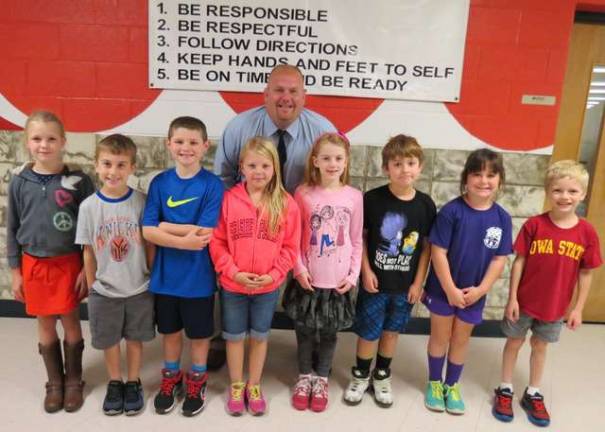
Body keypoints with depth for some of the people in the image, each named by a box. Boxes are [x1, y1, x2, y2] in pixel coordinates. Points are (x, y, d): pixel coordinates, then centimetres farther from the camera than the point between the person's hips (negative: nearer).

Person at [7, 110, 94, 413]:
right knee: (45, 324, 13)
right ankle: (54, 382, 30)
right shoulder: (19, 181, -2)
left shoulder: (78, 180, -9)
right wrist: (15, 271, 5)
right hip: (34, 264, 2)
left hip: (69, 262, -2)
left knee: (70, 321, 8)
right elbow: (12, 228, 5)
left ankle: (74, 381, 27)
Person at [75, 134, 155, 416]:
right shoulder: (88, 206, -10)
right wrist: (92, 287, 2)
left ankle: (133, 383, 38)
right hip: (104, 291, 1)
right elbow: (88, 252, -2)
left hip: (139, 289, 0)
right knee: (109, 341, 17)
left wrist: (155, 279, -2)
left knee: (135, 339, 16)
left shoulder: (141, 202, -11)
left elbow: (149, 245, -4)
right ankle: (114, 383, 40)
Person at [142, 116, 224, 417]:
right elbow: (147, 232, -10)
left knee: (199, 333, 16)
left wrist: (165, 226, -14)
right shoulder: (159, 183, -4)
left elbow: (205, 235, -19)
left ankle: (196, 381, 39)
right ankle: (170, 378, 43)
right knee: (170, 331, 20)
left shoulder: (212, 185, -12)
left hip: (198, 276, -2)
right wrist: (184, 239, -23)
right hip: (165, 275, 3)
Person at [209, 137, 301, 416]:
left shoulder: (286, 204, -7)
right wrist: (234, 272, -15)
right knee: (234, 337, 16)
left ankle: (254, 386, 38)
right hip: (233, 285, 0)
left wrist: (272, 275, -13)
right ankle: (236, 387, 37)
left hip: (268, 287, 1)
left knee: (259, 336, 17)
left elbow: (290, 247, -4)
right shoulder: (228, 199, -9)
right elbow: (217, 242, -7)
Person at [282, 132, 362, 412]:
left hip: (338, 280, 1)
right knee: (305, 329, 14)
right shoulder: (303, 193, -7)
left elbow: (356, 241, 1)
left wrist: (353, 274, -3)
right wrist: (299, 269, -10)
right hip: (308, 278, 0)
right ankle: (304, 377, 36)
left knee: (330, 332, 14)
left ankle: (321, 380, 35)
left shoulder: (354, 196, -4)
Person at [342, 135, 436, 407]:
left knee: (392, 331, 17)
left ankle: (382, 376, 39)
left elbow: (427, 246, 0)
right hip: (375, 281, -2)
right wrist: (366, 271, -9)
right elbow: (360, 236, -4)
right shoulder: (373, 199, -13)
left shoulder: (425, 204, -6)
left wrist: (418, 282, -2)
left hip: (406, 285, 2)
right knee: (368, 332, 8)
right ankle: (360, 375, 33)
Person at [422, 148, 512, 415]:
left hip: (474, 293, 3)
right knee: (440, 336, 14)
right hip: (443, 289, -3)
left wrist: (480, 290, -11)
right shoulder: (451, 211, -18)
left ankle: (452, 385, 38)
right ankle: (434, 383, 34)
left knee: (461, 339, 18)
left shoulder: (502, 218, -7)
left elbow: (499, 259, -3)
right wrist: (450, 289, -17)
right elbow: (438, 252, -17)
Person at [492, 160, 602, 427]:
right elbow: (519, 262, -9)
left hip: (555, 305, 2)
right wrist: (512, 298, -9)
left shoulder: (587, 232, -10)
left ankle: (533, 394, 38)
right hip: (525, 301, -2)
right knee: (514, 342, 15)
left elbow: (586, 273, -2)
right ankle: (505, 390, 33)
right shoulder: (534, 224, -15)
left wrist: (578, 308, 0)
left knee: (540, 346, 19)